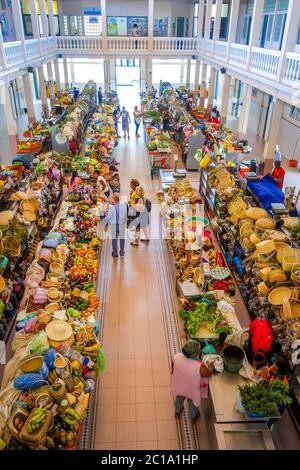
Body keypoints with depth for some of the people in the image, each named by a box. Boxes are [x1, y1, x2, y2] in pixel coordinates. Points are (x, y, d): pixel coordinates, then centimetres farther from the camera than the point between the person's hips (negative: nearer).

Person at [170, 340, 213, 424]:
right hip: (192, 389, -3)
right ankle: (193, 417, 59)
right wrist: (211, 367, 2)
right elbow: (208, 374, -19)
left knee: (179, 399, 35)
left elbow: (173, 370, -8)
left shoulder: (176, 357, -29)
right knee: (192, 403, 30)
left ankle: (177, 412, 63)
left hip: (179, 386, 3)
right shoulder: (199, 366, -41)